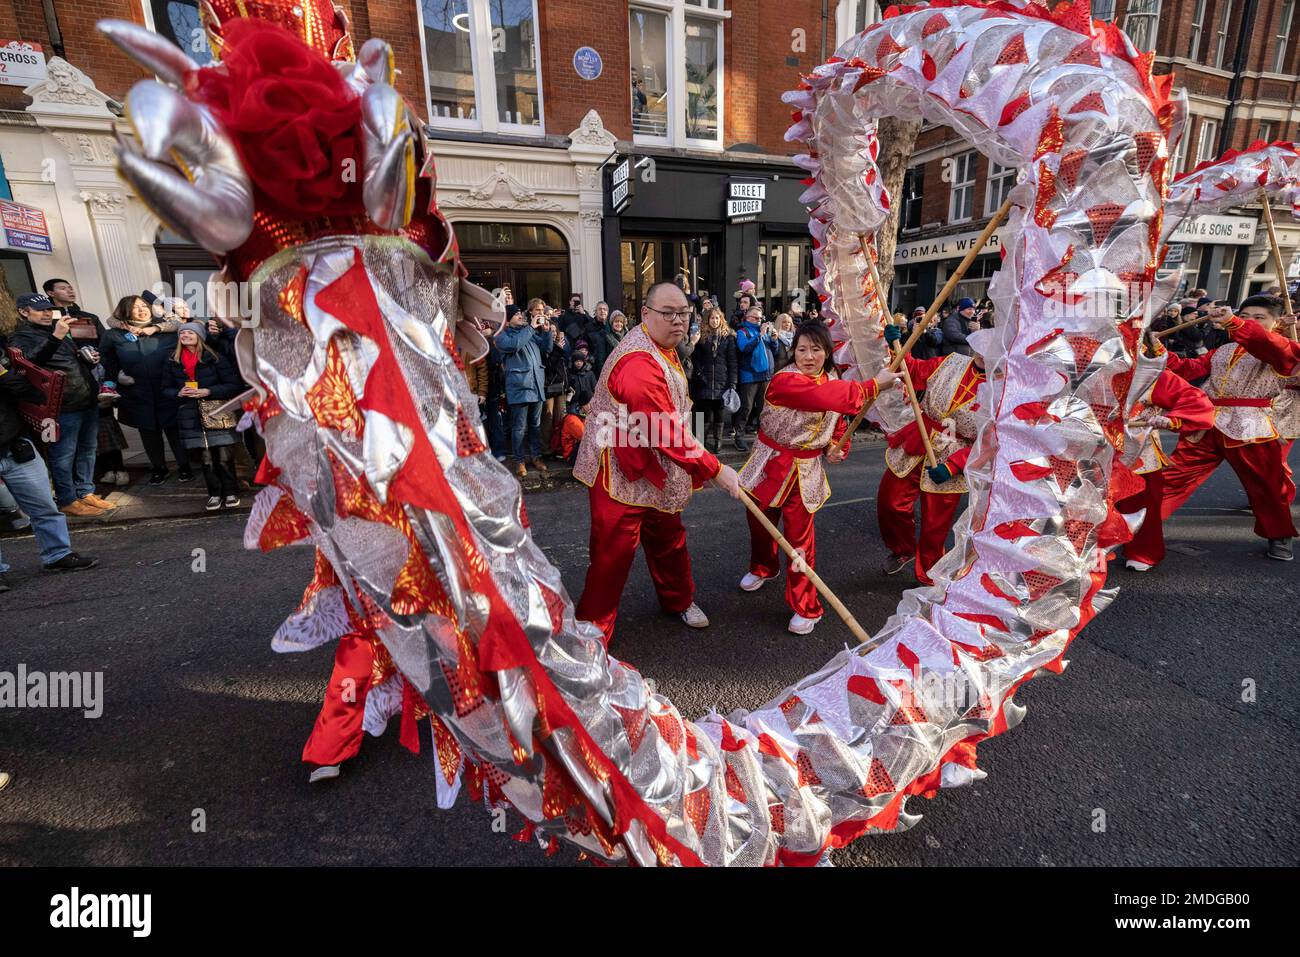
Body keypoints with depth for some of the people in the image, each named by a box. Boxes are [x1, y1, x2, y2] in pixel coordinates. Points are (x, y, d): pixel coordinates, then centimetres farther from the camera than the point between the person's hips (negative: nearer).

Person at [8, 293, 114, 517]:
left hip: (89, 402, 7)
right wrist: (55, 338, -36)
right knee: (64, 455, 0)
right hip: (63, 406, -7)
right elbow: (29, 361, -24)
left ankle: (86, 492, 24)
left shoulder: (58, 331, 21)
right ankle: (67, 501, 8)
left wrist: (90, 361, 8)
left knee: (87, 450, 14)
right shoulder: (21, 337, -3)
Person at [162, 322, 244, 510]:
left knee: (224, 457, -6)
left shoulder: (215, 359, -2)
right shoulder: (173, 362, 9)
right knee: (205, 459, 1)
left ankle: (231, 492, 10)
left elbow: (235, 385, -5)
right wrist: (178, 393, -5)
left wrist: (208, 391, -14)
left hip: (217, 415, -3)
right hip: (192, 417, 3)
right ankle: (215, 493, 14)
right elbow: (166, 389, 18)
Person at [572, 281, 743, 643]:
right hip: (620, 473, -10)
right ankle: (593, 629, 15)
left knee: (668, 537, 22)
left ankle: (679, 600, 43)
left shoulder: (663, 349, 8)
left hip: (655, 469, 10)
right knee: (613, 554, -2)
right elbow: (667, 432, -28)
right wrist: (715, 469, -22)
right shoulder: (639, 365, -27)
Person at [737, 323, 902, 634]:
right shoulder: (784, 380, -21)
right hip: (772, 463, -2)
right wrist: (873, 385, -36)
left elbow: (838, 422, 17)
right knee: (760, 523, 16)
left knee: (801, 537, 0)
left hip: (807, 470, 3)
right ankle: (762, 568, 49)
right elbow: (824, 396, -37)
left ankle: (805, 606, 16)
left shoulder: (834, 382, 2)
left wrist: (836, 448, -2)